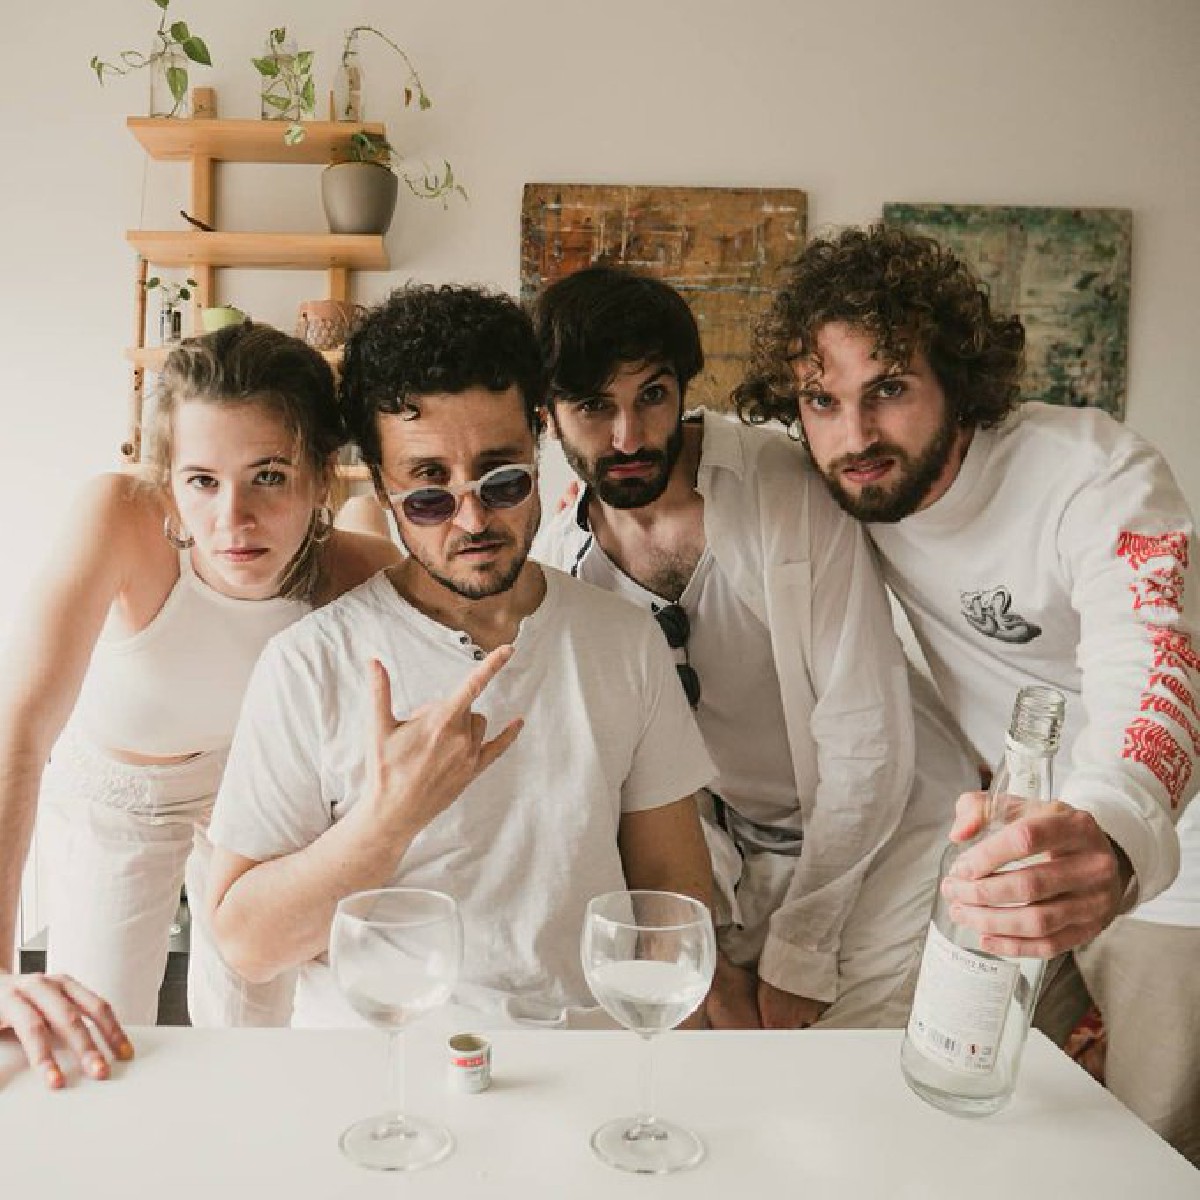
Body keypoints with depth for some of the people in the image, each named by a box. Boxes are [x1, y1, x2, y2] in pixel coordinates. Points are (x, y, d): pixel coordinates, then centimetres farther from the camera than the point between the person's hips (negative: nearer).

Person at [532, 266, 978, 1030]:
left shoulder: (790, 491, -19)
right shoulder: (559, 562, -5)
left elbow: (868, 740, -18)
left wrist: (800, 952, -13)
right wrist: (707, 955, -4)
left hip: (888, 831, -3)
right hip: (735, 860, 4)